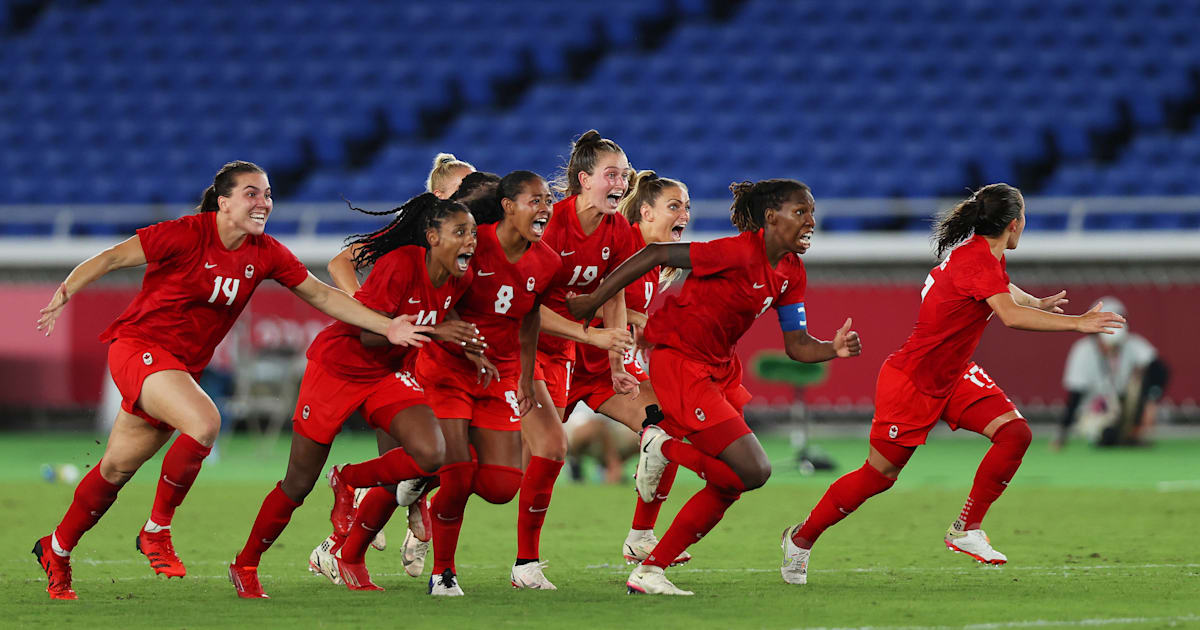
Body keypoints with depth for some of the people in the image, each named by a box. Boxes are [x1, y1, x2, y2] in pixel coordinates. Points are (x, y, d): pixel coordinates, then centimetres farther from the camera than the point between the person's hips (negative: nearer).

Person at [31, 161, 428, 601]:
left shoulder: (265, 254, 0)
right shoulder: (187, 235, -17)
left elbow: (323, 296, 3)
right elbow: (112, 258, -12)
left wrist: (386, 327, -5)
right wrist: (64, 294, -20)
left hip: (183, 366, 6)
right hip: (139, 345, -6)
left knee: (117, 469, 12)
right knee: (204, 422, -29)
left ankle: (56, 551, 30)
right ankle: (156, 531, -14)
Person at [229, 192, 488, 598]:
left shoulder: (459, 278, -6)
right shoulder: (401, 264, -27)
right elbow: (370, 334, -30)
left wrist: (466, 348, -3)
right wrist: (433, 332, -38)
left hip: (389, 375, 6)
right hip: (337, 366, -6)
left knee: (430, 455, -21)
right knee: (299, 484, 1)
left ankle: (349, 481, 5)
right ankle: (245, 565, 23)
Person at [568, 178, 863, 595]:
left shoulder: (791, 273, 5)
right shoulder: (741, 252, -22)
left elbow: (797, 345, 6)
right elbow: (656, 255, -19)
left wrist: (835, 350, -15)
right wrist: (594, 301, -15)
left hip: (719, 367, 10)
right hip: (678, 361, -10)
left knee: (729, 484, 8)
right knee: (753, 471, -15)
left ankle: (649, 571, 12)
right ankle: (664, 447, 3)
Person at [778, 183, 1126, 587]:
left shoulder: (985, 254, 4)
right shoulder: (976, 261, -27)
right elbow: (1011, 316, -43)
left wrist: (1039, 303, 41)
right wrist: (1077, 323, -42)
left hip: (952, 378, 9)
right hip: (911, 382, -9)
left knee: (1014, 432, -10)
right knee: (879, 475, 1)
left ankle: (965, 531, -2)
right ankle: (800, 539, 21)